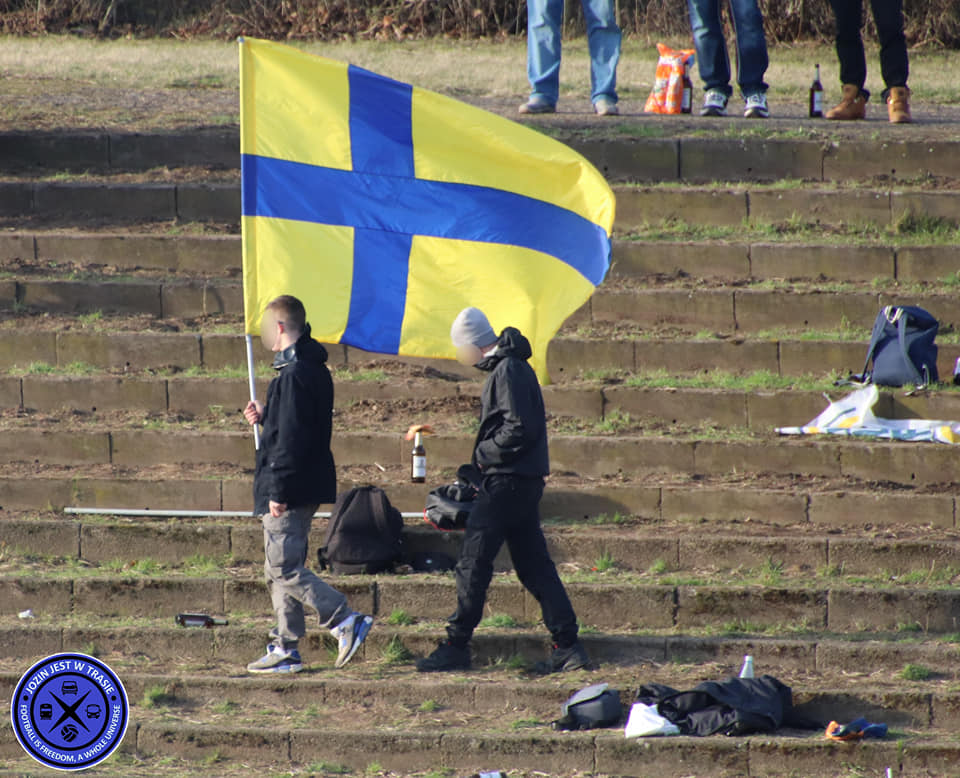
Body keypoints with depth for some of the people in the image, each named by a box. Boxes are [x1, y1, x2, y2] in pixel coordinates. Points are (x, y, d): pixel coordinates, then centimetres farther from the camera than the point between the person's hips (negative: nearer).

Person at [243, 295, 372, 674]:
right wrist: (265, 418, 16)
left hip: (290, 490, -10)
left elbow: (291, 438, -22)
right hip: (309, 486, 10)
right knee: (281, 569, 13)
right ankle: (285, 649, 15)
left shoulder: (294, 375, -18)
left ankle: (346, 621, -13)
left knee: (284, 569, -9)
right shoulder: (315, 369, 14)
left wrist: (278, 491, -21)